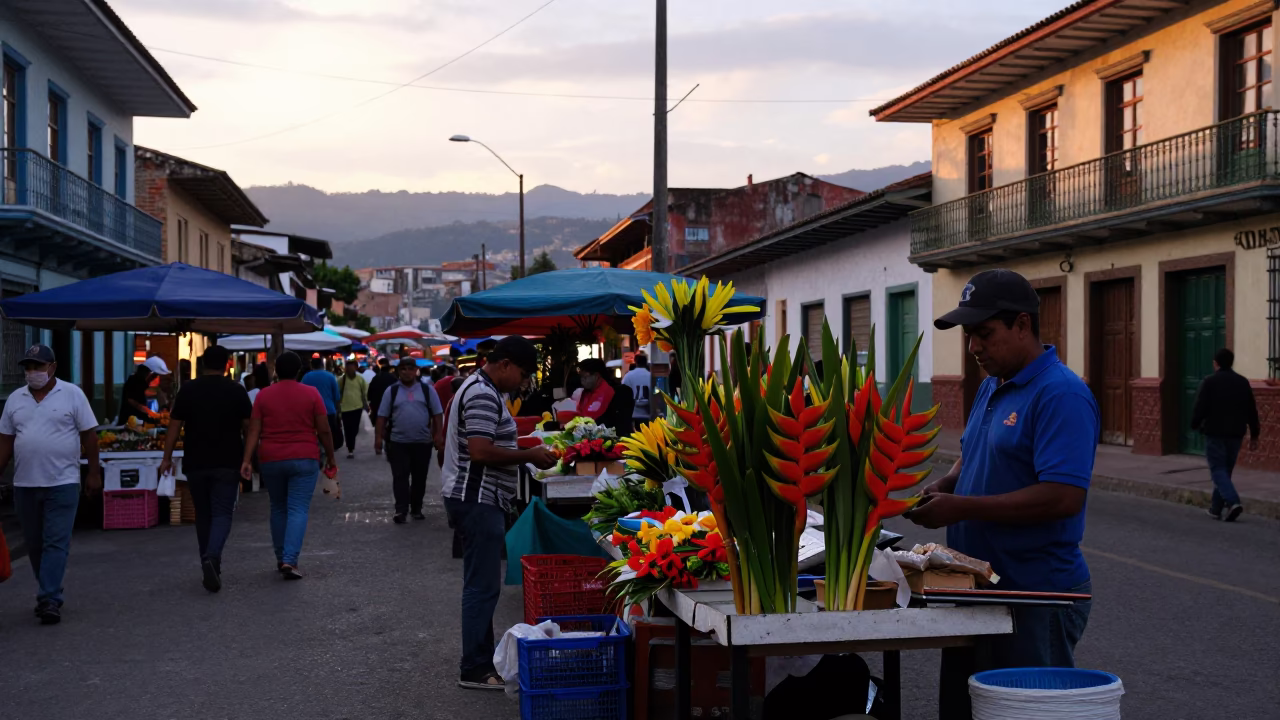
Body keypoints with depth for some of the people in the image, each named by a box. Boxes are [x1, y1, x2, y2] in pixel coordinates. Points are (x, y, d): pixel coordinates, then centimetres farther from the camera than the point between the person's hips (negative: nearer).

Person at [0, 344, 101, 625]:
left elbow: (89, 435, -1)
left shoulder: (72, 394, -2)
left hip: (62, 483, -4)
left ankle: (50, 600, -9)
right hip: (24, 485, 4)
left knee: (56, 543, -7)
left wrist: (94, 472, -4)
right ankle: (49, 594, 24)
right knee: (34, 545, 11)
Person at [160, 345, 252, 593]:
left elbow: (175, 426, -1)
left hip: (195, 463, 2)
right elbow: (248, 426, 1)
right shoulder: (237, 391, -2)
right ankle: (212, 558, -26)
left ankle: (211, 569, 19)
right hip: (227, 463, -2)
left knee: (203, 515, 13)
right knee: (222, 514, -2)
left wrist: (167, 457, 6)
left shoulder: (187, 390, 0)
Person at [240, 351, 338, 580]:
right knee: (298, 510, -4)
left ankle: (281, 559, 23)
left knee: (278, 509, 17)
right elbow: (324, 430, -2)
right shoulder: (311, 394, -3)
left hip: (271, 460, 2)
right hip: (304, 459, -2)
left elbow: (254, 431, -3)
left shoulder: (263, 396, 2)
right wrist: (331, 458, 8)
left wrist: (247, 460, -4)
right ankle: (289, 560, -17)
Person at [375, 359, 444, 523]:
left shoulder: (427, 389, 3)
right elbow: (382, 416, 5)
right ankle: (401, 510, -5)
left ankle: (416, 509, 20)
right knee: (400, 476, -5)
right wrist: (378, 438, -1)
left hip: (423, 441, 1)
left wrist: (438, 435, -2)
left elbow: (437, 414, 5)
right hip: (398, 441, -1)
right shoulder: (391, 391, 3)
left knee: (420, 477, 9)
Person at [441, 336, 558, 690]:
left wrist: (525, 454, 13)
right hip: (477, 500, -11)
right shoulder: (484, 396, -17)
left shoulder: (481, 389, 16)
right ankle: (474, 670, -2)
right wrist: (529, 456, -16)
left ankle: (481, 659, 23)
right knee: (483, 586, -7)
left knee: (481, 584, 15)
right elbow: (481, 451, -25)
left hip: (475, 499, 11)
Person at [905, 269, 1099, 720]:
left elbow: (1063, 497, -26)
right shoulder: (991, 387, 11)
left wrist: (961, 508, -24)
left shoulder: (1061, 395, -18)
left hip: (1036, 599, -9)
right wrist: (944, 488, 2)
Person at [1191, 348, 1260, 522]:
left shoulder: (1209, 382, -9)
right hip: (1236, 434, 5)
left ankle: (1232, 502, -24)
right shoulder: (1243, 382, 6)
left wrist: (1195, 425, 6)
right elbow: (1252, 411, 8)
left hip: (1214, 434, -5)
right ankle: (1216, 508, 19)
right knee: (1226, 470, 14)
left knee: (1218, 470, -3)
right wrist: (1254, 435, 13)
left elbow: (1199, 408, -12)